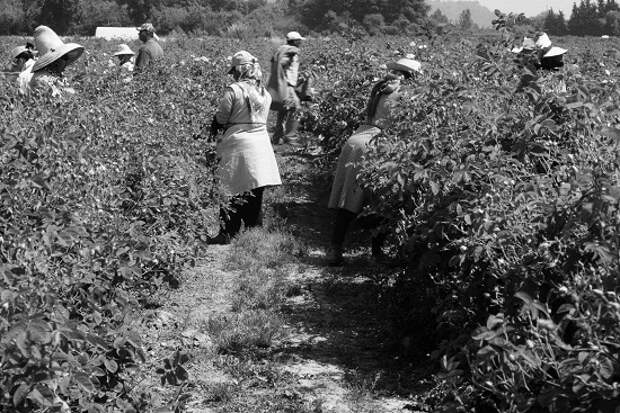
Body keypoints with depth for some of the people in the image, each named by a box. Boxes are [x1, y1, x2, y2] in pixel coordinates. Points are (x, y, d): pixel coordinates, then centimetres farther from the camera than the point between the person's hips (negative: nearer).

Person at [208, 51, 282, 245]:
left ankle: (227, 233, 0)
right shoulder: (265, 94, 7)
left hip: (238, 144, -5)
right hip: (261, 143, 5)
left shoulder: (234, 90, -11)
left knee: (233, 191, 0)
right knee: (255, 192, 14)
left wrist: (213, 130, 14)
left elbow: (221, 119, -7)